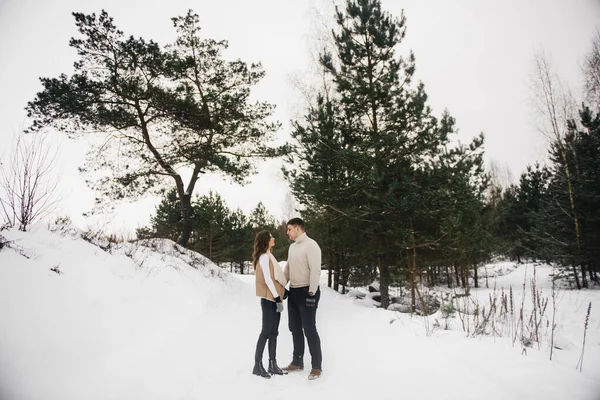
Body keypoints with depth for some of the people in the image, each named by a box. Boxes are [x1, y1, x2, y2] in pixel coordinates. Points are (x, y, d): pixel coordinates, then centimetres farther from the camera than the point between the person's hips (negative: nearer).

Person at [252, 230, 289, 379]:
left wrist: (281, 293, 13)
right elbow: (267, 279, -18)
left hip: (274, 298, 9)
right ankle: (258, 365, 6)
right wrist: (277, 298, -18)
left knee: (273, 332, 10)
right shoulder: (264, 256, -13)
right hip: (269, 299, -9)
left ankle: (272, 365, 16)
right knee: (266, 332, -3)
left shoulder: (268, 255, 17)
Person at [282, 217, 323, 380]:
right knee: (295, 328, 15)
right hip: (293, 292, 9)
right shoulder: (293, 246, 12)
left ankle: (316, 366, 11)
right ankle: (297, 362, 29)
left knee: (309, 329, -2)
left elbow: (315, 270, -20)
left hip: (306, 292, -9)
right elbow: (288, 268, 18)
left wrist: (312, 293, -21)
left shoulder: (311, 245, -15)